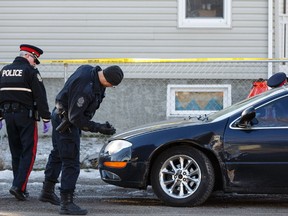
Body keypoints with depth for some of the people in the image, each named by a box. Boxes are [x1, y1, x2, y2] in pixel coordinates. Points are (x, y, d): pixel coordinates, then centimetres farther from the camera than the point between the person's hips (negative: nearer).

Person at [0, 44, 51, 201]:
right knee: (28, 152, -3)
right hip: (26, 116, -6)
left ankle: (20, 189, 14)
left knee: (16, 153, 13)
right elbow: (40, 97, -11)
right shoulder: (30, 71, -8)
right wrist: (46, 119, -8)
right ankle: (18, 186, -14)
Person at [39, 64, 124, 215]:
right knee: (71, 163, -8)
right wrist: (99, 128, -25)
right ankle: (66, 203, -5)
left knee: (57, 154, 23)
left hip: (60, 116, 11)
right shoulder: (86, 89, -36)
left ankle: (47, 192, 38)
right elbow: (75, 118, -29)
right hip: (66, 123, -11)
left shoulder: (88, 69, -8)